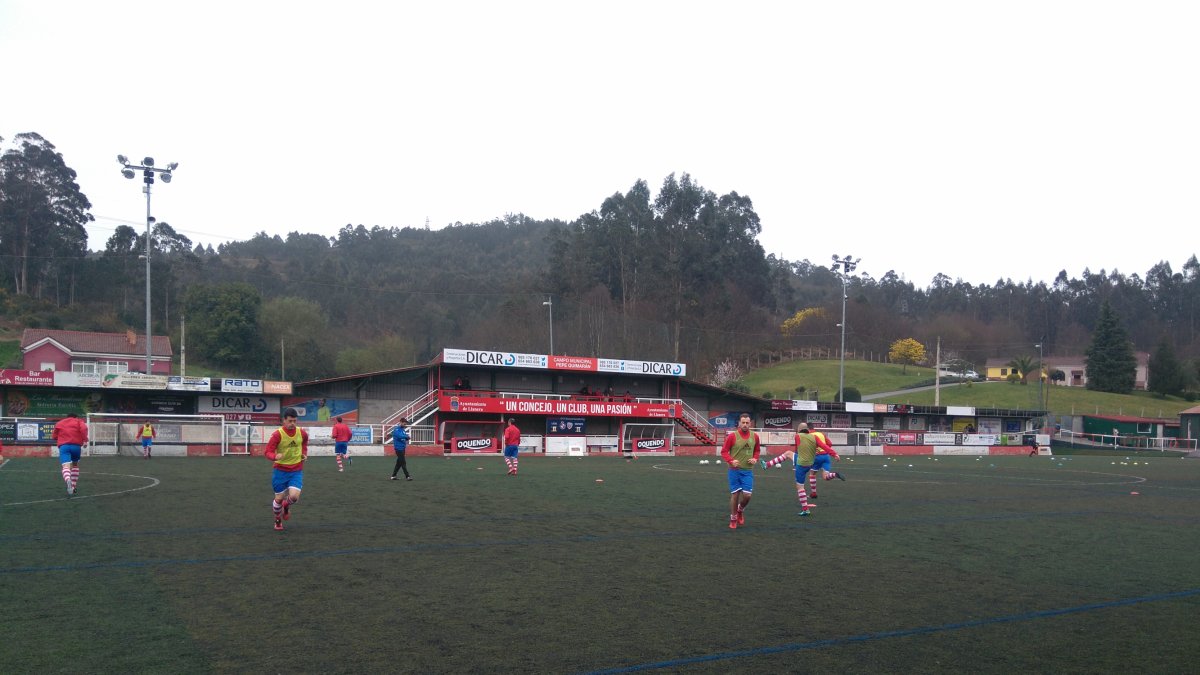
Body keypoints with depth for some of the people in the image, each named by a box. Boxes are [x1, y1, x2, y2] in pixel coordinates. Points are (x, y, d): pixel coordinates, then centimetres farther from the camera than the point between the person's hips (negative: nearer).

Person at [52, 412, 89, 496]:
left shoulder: (59, 423, 25)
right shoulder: (79, 421, 17)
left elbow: (54, 436, 20)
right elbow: (83, 428, -5)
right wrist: (85, 440, -6)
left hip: (63, 446, 0)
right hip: (76, 445, 0)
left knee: (66, 466, -17)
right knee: (75, 465, 23)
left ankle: (68, 481, -48)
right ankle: (74, 487, 22)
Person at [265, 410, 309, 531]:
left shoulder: (302, 433, -4)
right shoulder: (278, 434, -15)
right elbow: (268, 452, -15)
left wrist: (304, 453, 6)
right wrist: (275, 457, -36)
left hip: (296, 471, 2)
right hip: (280, 470, -2)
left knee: (294, 496, -16)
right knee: (279, 498, 4)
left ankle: (286, 506, 22)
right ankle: (278, 520, 35)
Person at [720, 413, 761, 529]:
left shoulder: (755, 436, 1)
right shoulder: (732, 436, -9)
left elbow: (757, 450, 16)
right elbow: (724, 451, -4)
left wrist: (755, 459, -2)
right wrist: (731, 460, -20)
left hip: (748, 471, 2)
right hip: (734, 470, -2)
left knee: (747, 495, -5)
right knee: (735, 494, 2)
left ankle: (740, 510, 28)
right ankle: (733, 519, 19)